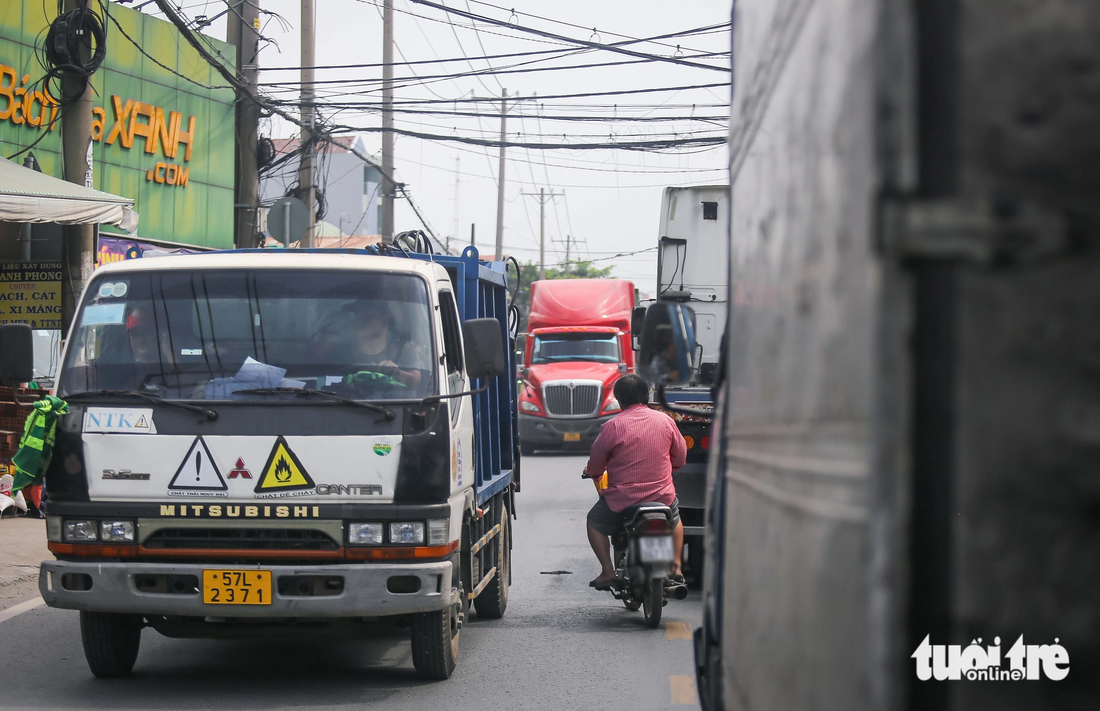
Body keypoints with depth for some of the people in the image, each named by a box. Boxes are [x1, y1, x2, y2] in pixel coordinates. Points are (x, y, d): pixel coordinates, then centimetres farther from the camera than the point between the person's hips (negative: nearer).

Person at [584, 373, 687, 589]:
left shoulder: (611, 427, -11)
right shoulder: (665, 421, -2)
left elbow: (595, 468, -3)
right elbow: (680, 458, 10)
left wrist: (591, 471, 22)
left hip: (622, 499, -3)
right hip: (662, 496, 3)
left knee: (595, 522, 24)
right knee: (675, 518, 35)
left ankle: (608, 571, 13)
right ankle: (676, 566, 24)